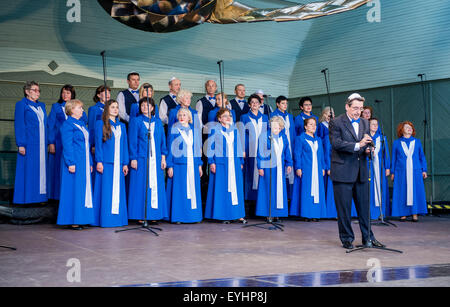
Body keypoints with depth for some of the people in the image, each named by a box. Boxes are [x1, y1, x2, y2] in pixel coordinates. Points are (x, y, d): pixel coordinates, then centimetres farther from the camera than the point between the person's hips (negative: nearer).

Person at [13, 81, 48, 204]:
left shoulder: (41, 105, 17)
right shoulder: (21, 104, 0)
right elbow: (19, 125, -6)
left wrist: (47, 143, 10)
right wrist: (21, 144, -14)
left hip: (41, 144, 6)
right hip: (29, 144, -6)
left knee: (40, 170, 4)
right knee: (28, 170, -4)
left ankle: (39, 196, 8)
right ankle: (26, 198, 1)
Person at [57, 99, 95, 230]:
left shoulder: (82, 124, 16)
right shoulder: (68, 125, -8)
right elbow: (67, 145, -14)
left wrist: (90, 163, 15)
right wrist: (71, 163, -20)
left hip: (84, 162, 9)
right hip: (75, 162, -8)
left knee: (84, 189, 8)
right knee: (73, 189, -5)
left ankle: (80, 219, 14)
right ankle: (72, 220, 0)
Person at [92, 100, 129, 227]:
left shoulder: (122, 126, 17)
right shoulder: (100, 124, 3)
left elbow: (125, 145, 14)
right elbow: (98, 143, -3)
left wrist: (125, 163, 7)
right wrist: (99, 161, -11)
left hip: (118, 163, 4)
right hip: (106, 163, -4)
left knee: (118, 191, 3)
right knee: (106, 190, -4)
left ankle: (117, 217, 8)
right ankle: (105, 219, 0)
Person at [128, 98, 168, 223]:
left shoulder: (158, 122, 13)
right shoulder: (136, 121, 3)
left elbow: (162, 140, 14)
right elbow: (132, 141, -2)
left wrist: (163, 157, 5)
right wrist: (133, 158, -9)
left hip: (155, 159, 4)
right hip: (141, 159, -4)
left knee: (156, 185, 2)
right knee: (141, 186, -4)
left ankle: (154, 214, 8)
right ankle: (140, 214, 0)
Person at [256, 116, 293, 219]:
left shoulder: (283, 137, 11)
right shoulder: (264, 136, -2)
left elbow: (287, 152, 15)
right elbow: (260, 153, -3)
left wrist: (289, 164, 6)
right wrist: (260, 167, -8)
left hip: (280, 167, 5)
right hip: (268, 167, -5)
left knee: (280, 189, 4)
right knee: (269, 189, -2)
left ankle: (277, 212, 11)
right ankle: (268, 213, 4)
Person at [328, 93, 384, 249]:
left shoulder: (364, 123, 13)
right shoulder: (336, 122, -6)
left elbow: (365, 144, 16)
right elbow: (336, 143, -18)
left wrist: (367, 149, -7)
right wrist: (358, 145, -25)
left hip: (361, 171, 5)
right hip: (343, 171, -5)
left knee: (364, 206, 9)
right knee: (344, 207, 2)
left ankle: (368, 237, 19)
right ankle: (347, 239, 14)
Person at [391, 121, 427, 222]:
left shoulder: (417, 142, 13)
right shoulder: (396, 143, 10)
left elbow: (422, 157, 14)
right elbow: (393, 158, 11)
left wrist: (424, 170, 7)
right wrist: (392, 172, 7)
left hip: (415, 172, 1)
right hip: (401, 172, -1)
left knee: (415, 191, -4)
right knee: (402, 192, -3)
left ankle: (415, 214, 0)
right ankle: (403, 214, 2)